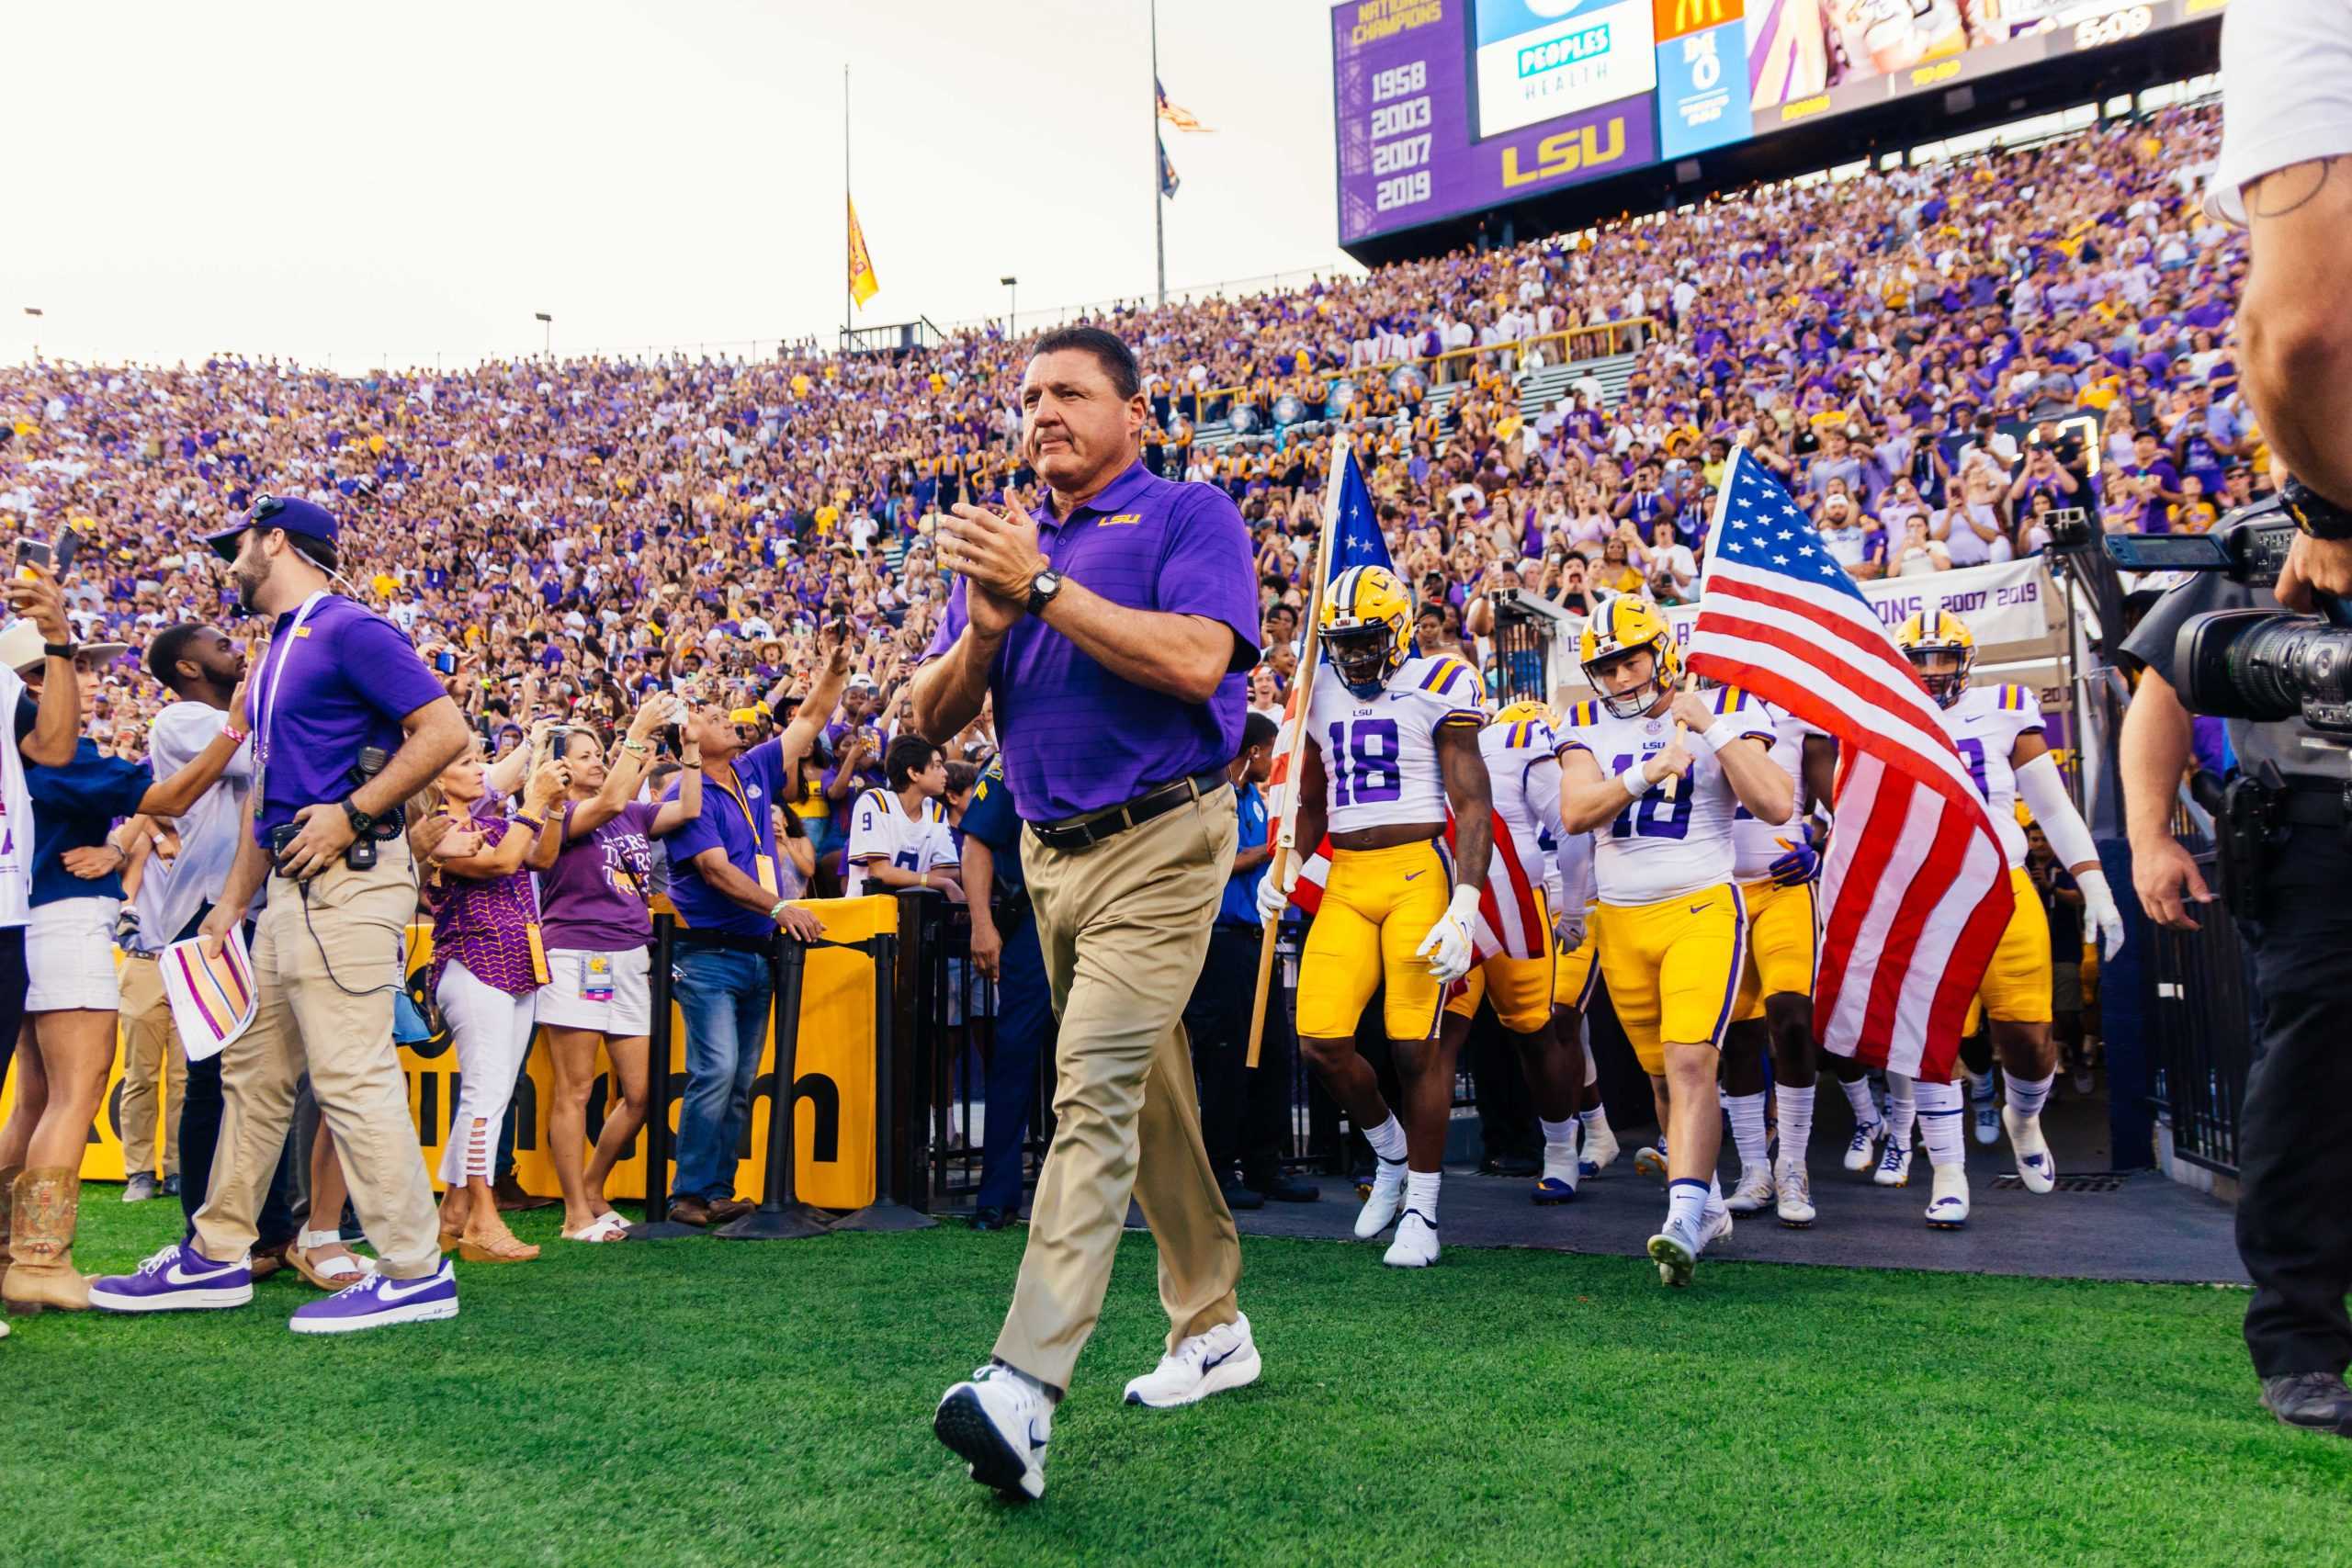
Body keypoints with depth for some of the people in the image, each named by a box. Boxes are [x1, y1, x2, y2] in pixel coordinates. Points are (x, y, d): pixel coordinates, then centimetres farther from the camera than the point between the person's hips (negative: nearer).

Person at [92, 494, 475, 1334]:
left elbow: (445, 730, -18)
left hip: (348, 878, -10)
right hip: (292, 885, 10)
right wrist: (231, 902, 22)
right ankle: (217, 1255, 26)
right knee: (253, 1069, 15)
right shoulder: (280, 649, 22)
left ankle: (415, 1272, -4)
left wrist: (350, 814, -19)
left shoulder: (350, 629, -8)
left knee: (350, 1074, -10)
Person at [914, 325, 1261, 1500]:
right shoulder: (1006, 545, 15)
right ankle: (1212, 1328, 29)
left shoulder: (1190, 517, -3)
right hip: (1050, 854, 7)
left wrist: (1044, 587, -19)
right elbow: (932, 717, 10)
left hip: (1158, 843, -7)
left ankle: (1024, 1391, -22)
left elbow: (1197, 660, -22)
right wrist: (987, 624, -10)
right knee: (1146, 1095, 15)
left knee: (1095, 1093, -17)